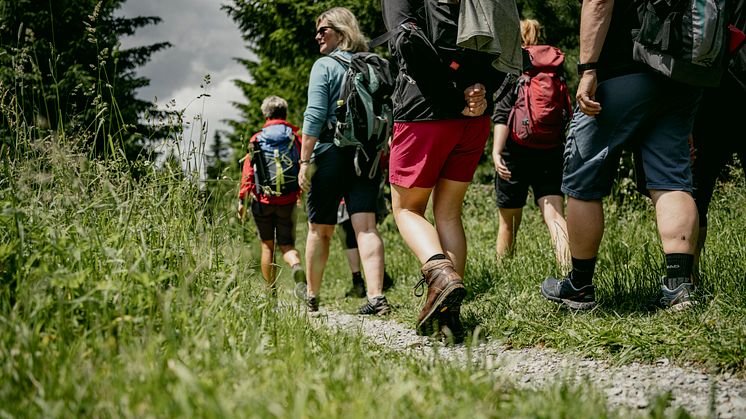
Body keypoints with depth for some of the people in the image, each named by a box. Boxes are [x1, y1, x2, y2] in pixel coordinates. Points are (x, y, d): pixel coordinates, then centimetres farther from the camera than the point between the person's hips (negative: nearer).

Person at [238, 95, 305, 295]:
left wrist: (242, 200, -1)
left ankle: (271, 292, 14)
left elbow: (248, 171, -4)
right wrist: (299, 193, 17)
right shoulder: (296, 137, 4)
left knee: (267, 246, 12)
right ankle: (297, 267, -27)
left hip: (263, 200, -1)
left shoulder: (257, 139, 1)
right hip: (288, 201, 1)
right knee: (286, 244, 6)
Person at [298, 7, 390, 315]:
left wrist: (305, 160, -10)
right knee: (366, 227, -6)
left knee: (319, 229, 9)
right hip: (366, 154, 4)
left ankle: (311, 298, 20)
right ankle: (376, 297, -20)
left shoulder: (325, 66, -3)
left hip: (331, 152, -4)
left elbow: (314, 116, -11)